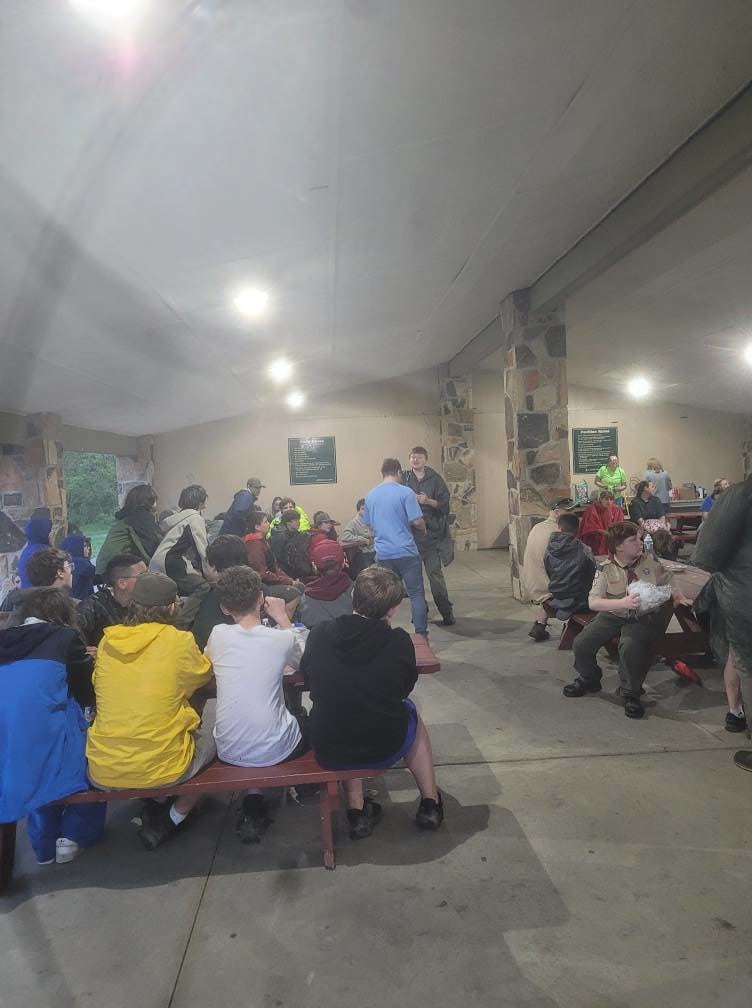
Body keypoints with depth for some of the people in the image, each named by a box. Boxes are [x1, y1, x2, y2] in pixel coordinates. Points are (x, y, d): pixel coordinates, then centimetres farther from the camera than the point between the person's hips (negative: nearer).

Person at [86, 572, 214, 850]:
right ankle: (172, 819, 21)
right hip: (164, 769, -4)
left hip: (102, 774, 5)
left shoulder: (107, 642, -2)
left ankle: (149, 809, 26)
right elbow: (205, 673, 8)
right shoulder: (179, 641, -13)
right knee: (216, 710, 17)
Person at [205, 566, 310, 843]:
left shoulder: (218, 634, -7)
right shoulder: (281, 637, -11)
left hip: (229, 751, 2)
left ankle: (252, 807, 22)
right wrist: (282, 617, 20)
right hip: (275, 750, -1)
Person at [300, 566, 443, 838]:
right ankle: (430, 803, 34)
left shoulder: (319, 634, -14)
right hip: (385, 749, -1)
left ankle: (357, 811, 28)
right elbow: (404, 688, 1)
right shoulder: (399, 642, -19)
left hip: (329, 753, 2)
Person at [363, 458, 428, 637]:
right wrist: (423, 530, 8)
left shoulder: (371, 495, 9)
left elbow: (368, 523, 18)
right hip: (406, 552, -5)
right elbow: (417, 522, -12)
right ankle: (421, 635, 3)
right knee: (416, 594, 4)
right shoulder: (405, 492, -8)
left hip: (383, 554, 5)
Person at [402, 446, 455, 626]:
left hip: (431, 532, -2)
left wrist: (428, 501, -15)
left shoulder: (434, 479, 3)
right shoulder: (404, 479, 8)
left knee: (434, 571, -6)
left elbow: (444, 503, -1)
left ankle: (446, 612, 1)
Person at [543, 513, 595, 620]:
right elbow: (592, 576, -4)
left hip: (555, 601, 5)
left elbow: (549, 576, 6)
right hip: (579, 603, -5)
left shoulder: (549, 551, -6)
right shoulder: (585, 551, -16)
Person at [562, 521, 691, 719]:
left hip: (644, 617, -1)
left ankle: (631, 694, -5)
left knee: (629, 646, -33)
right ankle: (589, 679, 20)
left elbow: (669, 583, 14)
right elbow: (593, 602, -16)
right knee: (581, 643, -14)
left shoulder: (650, 562, -2)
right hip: (613, 615, 1)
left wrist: (679, 597, -9)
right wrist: (623, 603, -31)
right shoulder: (606, 569, -8)